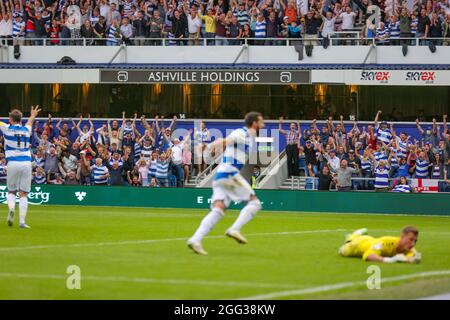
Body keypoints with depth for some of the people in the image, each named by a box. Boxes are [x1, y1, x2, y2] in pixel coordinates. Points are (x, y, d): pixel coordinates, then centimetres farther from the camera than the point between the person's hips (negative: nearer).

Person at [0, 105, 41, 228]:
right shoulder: (26, 129, 12)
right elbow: (30, 122, 36)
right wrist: (33, 116, 60)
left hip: (13, 163, -2)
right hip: (26, 163, 2)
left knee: (11, 191, 13)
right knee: (23, 194, 1)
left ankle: (11, 208, -17)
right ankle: (22, 221, -9)